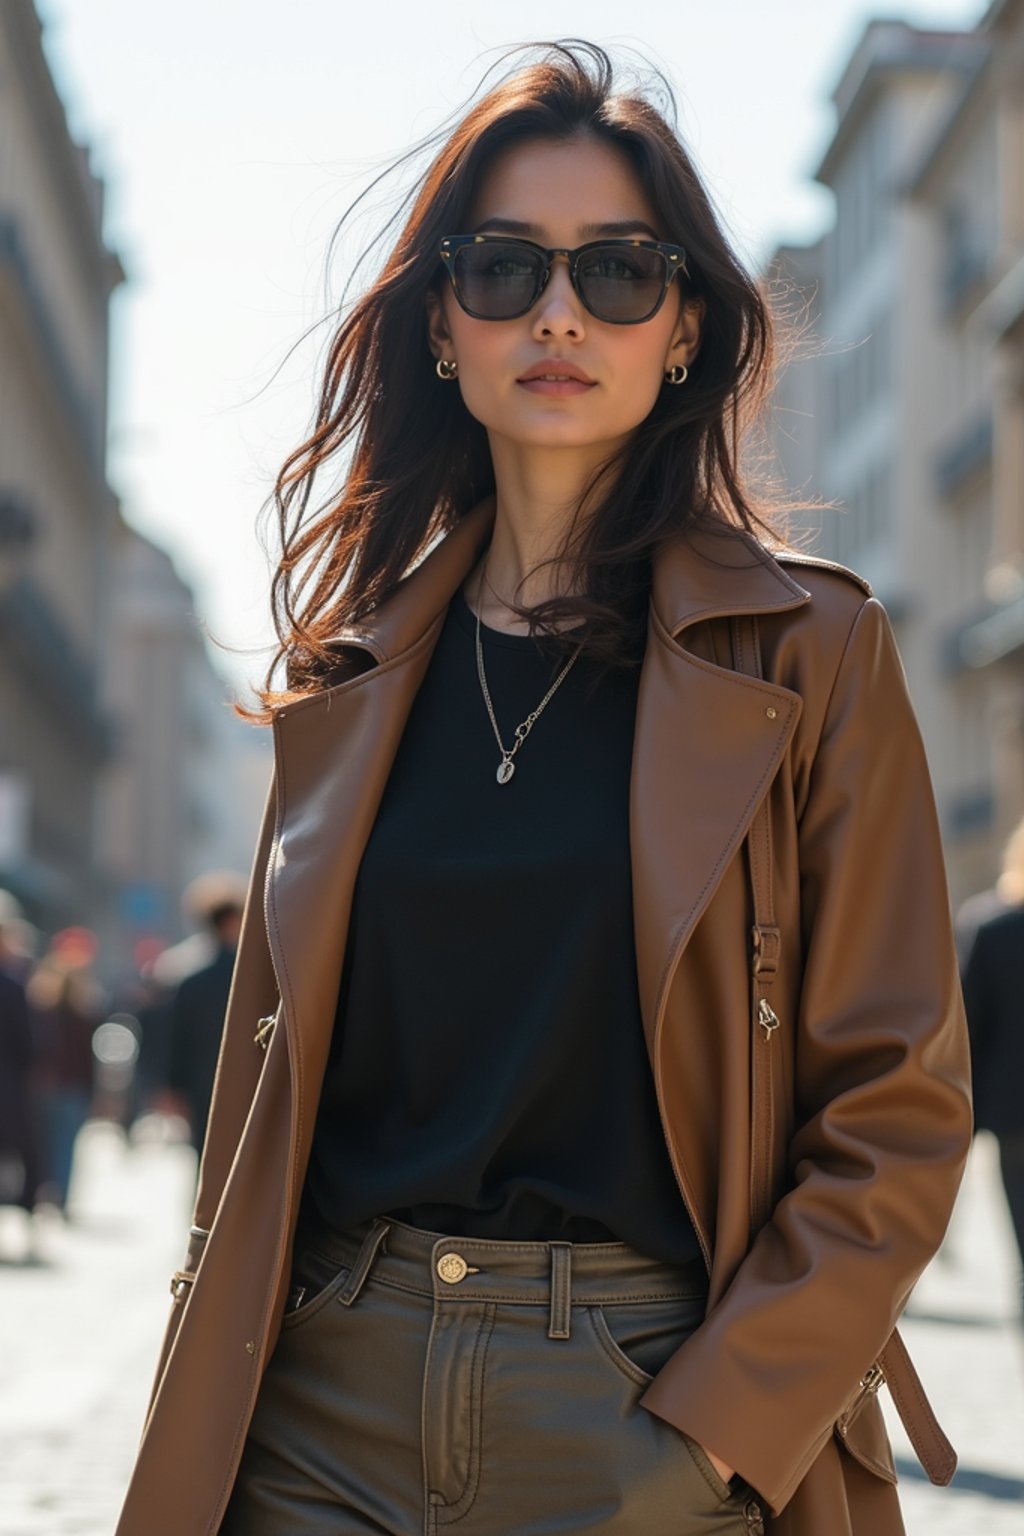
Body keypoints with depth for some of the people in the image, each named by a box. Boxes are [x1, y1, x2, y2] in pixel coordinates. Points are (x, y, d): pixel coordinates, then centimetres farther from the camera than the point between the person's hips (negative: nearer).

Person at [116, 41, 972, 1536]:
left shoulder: (808, 650, -2)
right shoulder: (351, 666, 7)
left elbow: (898, 1113, -5)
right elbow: (268, 1072, 10)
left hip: (649, 1405, -2)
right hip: (328, 1399, 3)